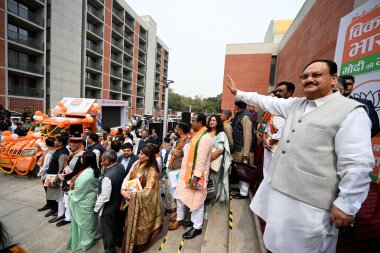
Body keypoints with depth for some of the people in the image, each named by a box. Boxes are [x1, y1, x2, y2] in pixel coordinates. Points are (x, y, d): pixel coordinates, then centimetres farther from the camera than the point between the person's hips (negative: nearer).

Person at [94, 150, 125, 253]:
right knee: (118, 224, 31)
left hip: (108, 208, -8)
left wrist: (96, 208, -9)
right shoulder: (121, 167, -13)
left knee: (107, 231, 18)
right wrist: (105, 169, -6)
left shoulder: (108, 177, -36)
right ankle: (119, 241, 54)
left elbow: (104, 197, -27)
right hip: (118, 203, 8)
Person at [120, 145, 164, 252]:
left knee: (139, 225, 15)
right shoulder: (136, 164, -4)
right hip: (132, 201, 6)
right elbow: (127, 178, -3)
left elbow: (147, 191, -24)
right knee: (131, 224, 24)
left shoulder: (152, 171, -24)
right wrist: (123, 190, -19)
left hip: (143, 203, -6)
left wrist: (132, 194, -21)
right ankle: (130, 243, 51)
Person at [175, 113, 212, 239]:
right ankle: (195, 221, 39)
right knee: (191, 199, 20)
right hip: (188, 172, 9)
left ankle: (197, 227, 26)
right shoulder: (197, 134, 10)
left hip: (197, 175, -9)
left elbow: (201, 160, -24)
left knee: (197, 201, 7)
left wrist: (196, 176, -22)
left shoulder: (204, 138, -21)